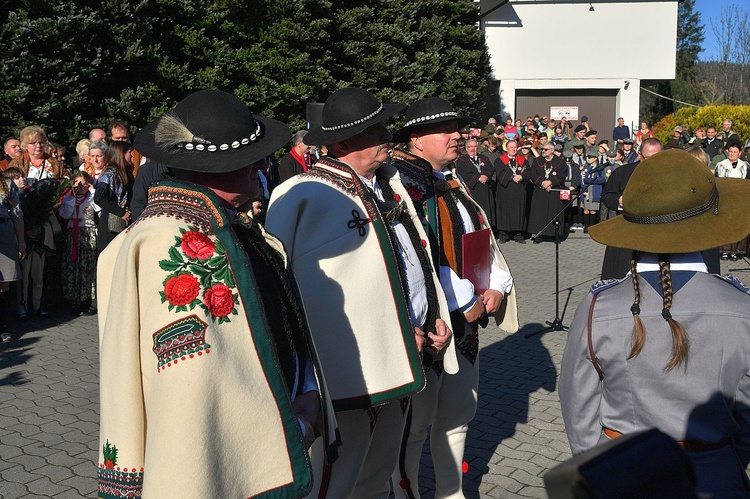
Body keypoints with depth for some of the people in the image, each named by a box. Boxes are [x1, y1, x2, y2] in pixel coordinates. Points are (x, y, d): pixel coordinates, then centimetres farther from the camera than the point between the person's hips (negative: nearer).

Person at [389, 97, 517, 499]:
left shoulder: (453, 182, 13)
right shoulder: (402, 183, -15)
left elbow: (482, 238, 17)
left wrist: (496, 286, 0)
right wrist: (461, 307, -19)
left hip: (466, 319, 8)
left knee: (457, 414, 18)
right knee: (416, 420, 5)